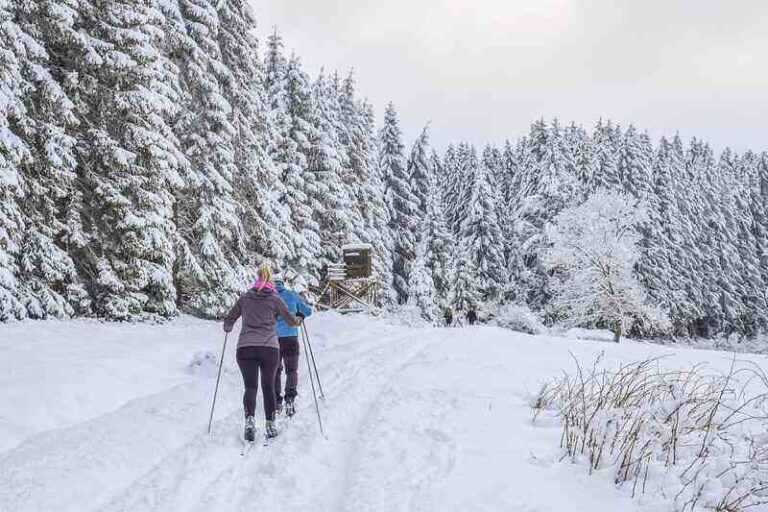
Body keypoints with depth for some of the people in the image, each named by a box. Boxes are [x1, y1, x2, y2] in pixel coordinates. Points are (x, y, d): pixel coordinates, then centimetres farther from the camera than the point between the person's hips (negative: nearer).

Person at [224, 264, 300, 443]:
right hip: (269, 347, -1)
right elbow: (291, 320, 13)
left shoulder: (245, 297, 10)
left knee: (250, 387, 0)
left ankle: (249, 420, -22)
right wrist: (298, 320, 36)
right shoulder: (275, 299, 5)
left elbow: (229, 319, 17)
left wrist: (228, 328, 39)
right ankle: (270, 425, 10)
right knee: (268, 386, 12)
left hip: (245, 347, 1)